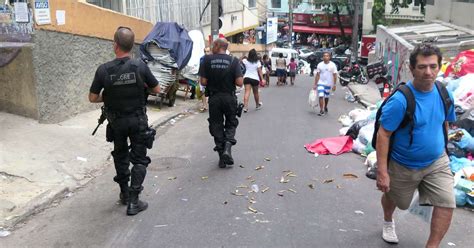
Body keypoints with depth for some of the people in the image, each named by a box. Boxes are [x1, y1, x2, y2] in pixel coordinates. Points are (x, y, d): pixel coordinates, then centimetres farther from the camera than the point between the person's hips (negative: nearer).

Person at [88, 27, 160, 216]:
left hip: (116, 121, 2)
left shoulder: (104, 70, -14)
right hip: (138, 120, -1)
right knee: (139, 159, 8)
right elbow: (156, 90, -3)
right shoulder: (140, 66, -15)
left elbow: (92, 98, -6)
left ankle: (124, 193, 32)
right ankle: (133, 201, 3)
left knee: (120, 157, 21)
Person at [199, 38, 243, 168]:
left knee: (216, 126, 12)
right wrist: (230, 81, 7)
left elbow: (203, 82, -9)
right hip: (229, 98, 0)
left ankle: (222, 157, 14)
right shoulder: (233, 60, -6)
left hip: (214, 98, 0)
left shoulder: (207, 59, -7)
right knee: (231, 123, 18)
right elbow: (239, 82, -13)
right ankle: (227, 148, -5)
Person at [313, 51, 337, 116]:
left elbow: (335, 75, -2)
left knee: (326, 97, 13)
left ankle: (325, 108, 36)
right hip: (321, 83, 0)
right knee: (321, 96, -13)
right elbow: (317, 75, 2)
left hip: (328, 84, 1)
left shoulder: (332, 65, -5)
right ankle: (321, 110, -10)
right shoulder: (320, 65, -2)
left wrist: (334, 85, -6)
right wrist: (315, 84, 0)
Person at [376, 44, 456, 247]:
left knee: (446, 204, -7)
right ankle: (388, 222, 55)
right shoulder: (400, 100, -26)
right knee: (394, 199, 20)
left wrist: (441, 148, 19)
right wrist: (382, 172, -25)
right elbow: (383, 135, -24)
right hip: (403, 165, -4)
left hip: (437, 163, 4)